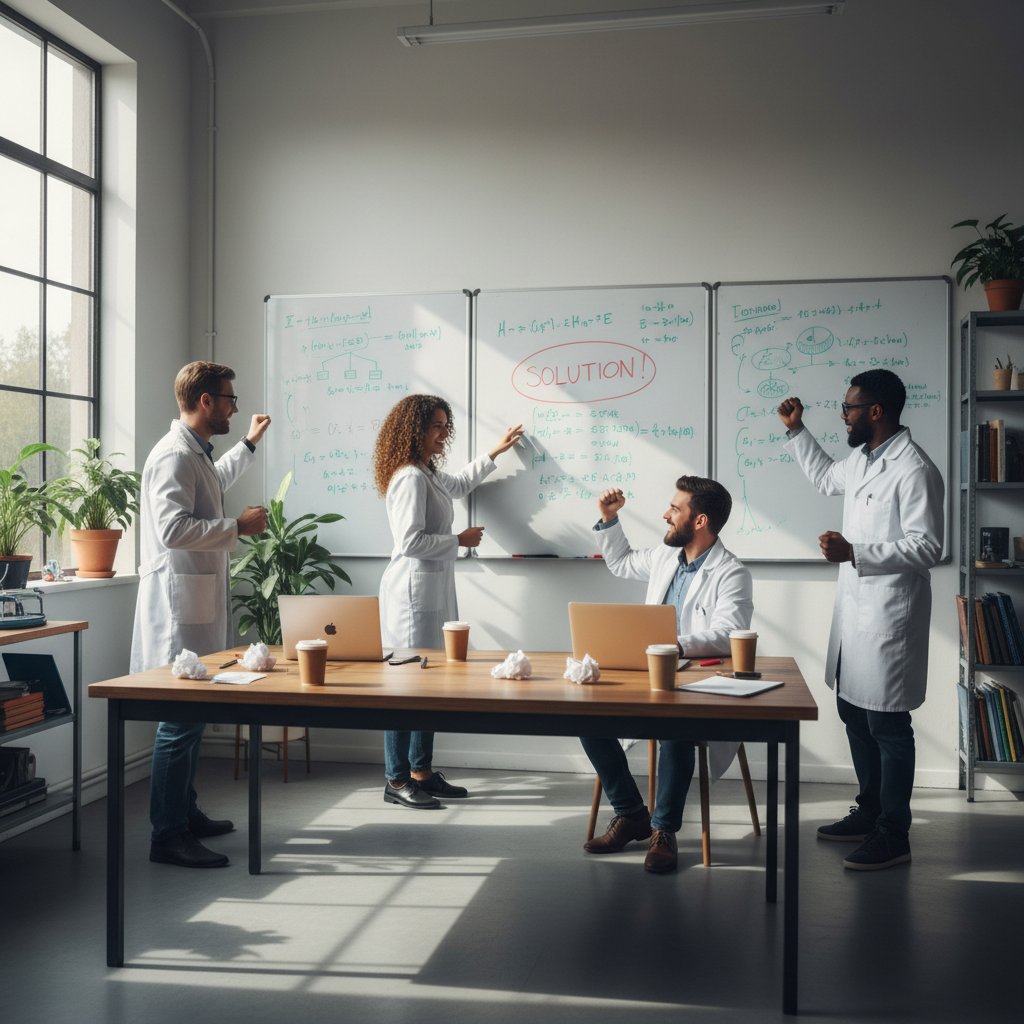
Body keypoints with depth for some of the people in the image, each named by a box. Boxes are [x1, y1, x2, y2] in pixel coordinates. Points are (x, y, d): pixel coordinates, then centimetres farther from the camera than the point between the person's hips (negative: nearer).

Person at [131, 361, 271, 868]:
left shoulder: (196, 454, 17)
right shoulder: (174, 455, -15)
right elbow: (173, 528, -26)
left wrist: (250, 443, 46)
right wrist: (239, 526, -17)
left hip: (198, 602, 10)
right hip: (179, 602, -10)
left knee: (192, 713, 15)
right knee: (180, 718, -7)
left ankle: (185, 813, 25)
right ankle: (166, 836, -1)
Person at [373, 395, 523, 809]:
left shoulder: (430, 474, 16)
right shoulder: (410, 478, -15)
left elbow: (461, 484, 38)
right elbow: (410, 541, -22)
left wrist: (496, 452, 40)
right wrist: (459, 540, -10)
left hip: (435, 588, 11)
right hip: (414, 588, -10)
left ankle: (421, 771, 21)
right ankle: (397, 781, 2)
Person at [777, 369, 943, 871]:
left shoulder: (914, 470, -17)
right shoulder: (861, 458, 11)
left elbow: (926, 547, -21)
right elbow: (825, 477, 33)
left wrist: (854, 552, -28)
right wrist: (796, 431, 24)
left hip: (888, 616, -9)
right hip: (853, 609, 9)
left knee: (887, 725, 0)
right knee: (854, 714, 17)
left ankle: (893, 835, 12)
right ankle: (869, 813, 32)